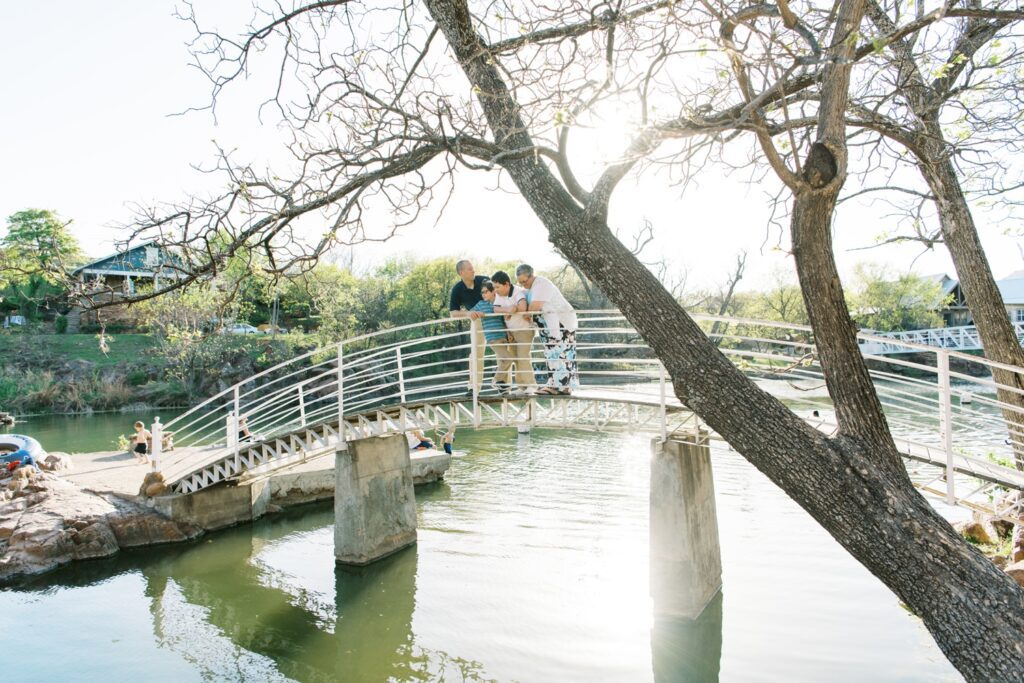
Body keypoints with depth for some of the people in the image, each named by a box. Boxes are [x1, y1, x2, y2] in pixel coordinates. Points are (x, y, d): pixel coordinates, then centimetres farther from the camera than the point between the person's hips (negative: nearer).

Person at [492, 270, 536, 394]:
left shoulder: (519, 292, -24)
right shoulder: (499, 294, 0)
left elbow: (522, 307, -42)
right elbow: (495, 309, -12)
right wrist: (507, 310, -28)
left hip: (525, 329, -7)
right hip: (511, 331, 8)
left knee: (523, 357, -12)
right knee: (515, 357, 9)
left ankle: (531, 384, -3)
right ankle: (521, 384, 18)